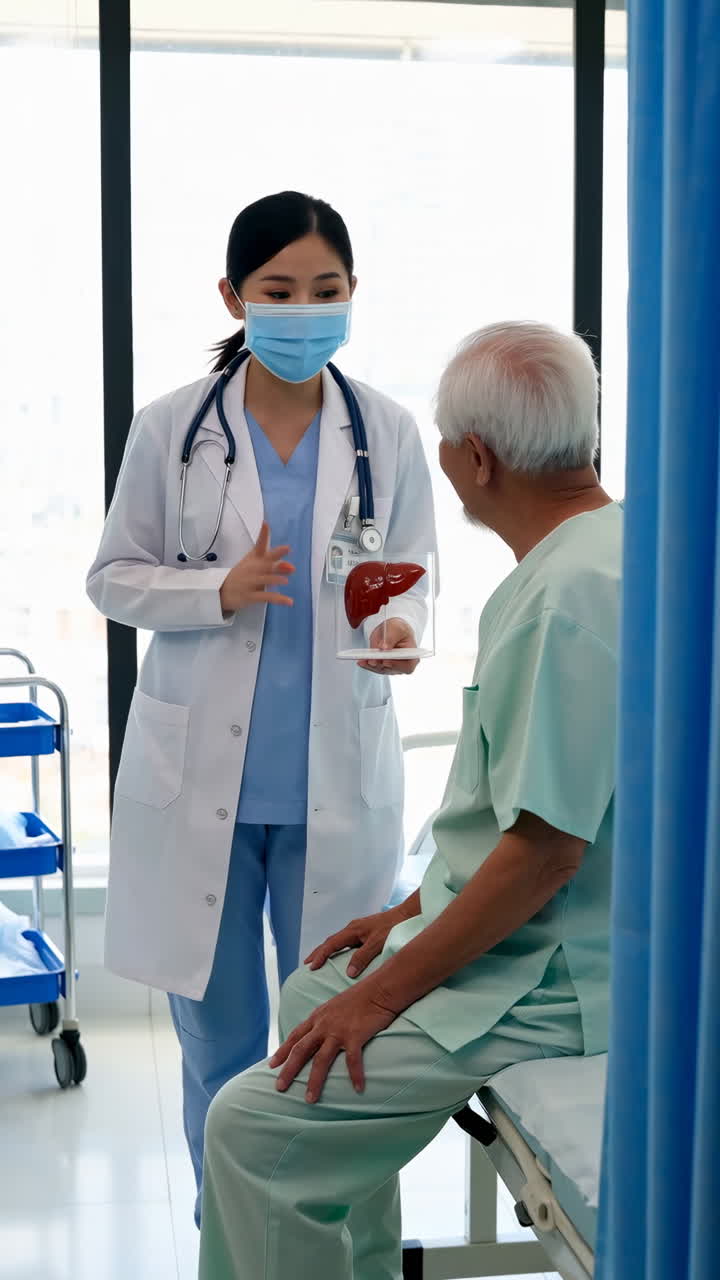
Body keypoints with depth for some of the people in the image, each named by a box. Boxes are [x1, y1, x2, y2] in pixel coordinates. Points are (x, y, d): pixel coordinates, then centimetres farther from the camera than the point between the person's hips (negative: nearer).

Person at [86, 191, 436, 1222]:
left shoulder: (388, 432, -1)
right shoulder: (171, 429, -3)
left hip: (338, 774, 1)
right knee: (218, 1029, 12)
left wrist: (399, 627, -19)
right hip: (200, 770, 0)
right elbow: (114, 576, 2)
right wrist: (219, 590, -17)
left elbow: (414, 576, 5)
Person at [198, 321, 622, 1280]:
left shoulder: (568, 596, -25)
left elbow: (548, 846, -27)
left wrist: (387, 991, -18)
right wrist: (414, 911, 16)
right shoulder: (593, 550, 9)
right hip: (520, 939, 11)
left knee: (254, 1127, -14)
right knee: (314, 995, 27)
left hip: (548, 984, -11)